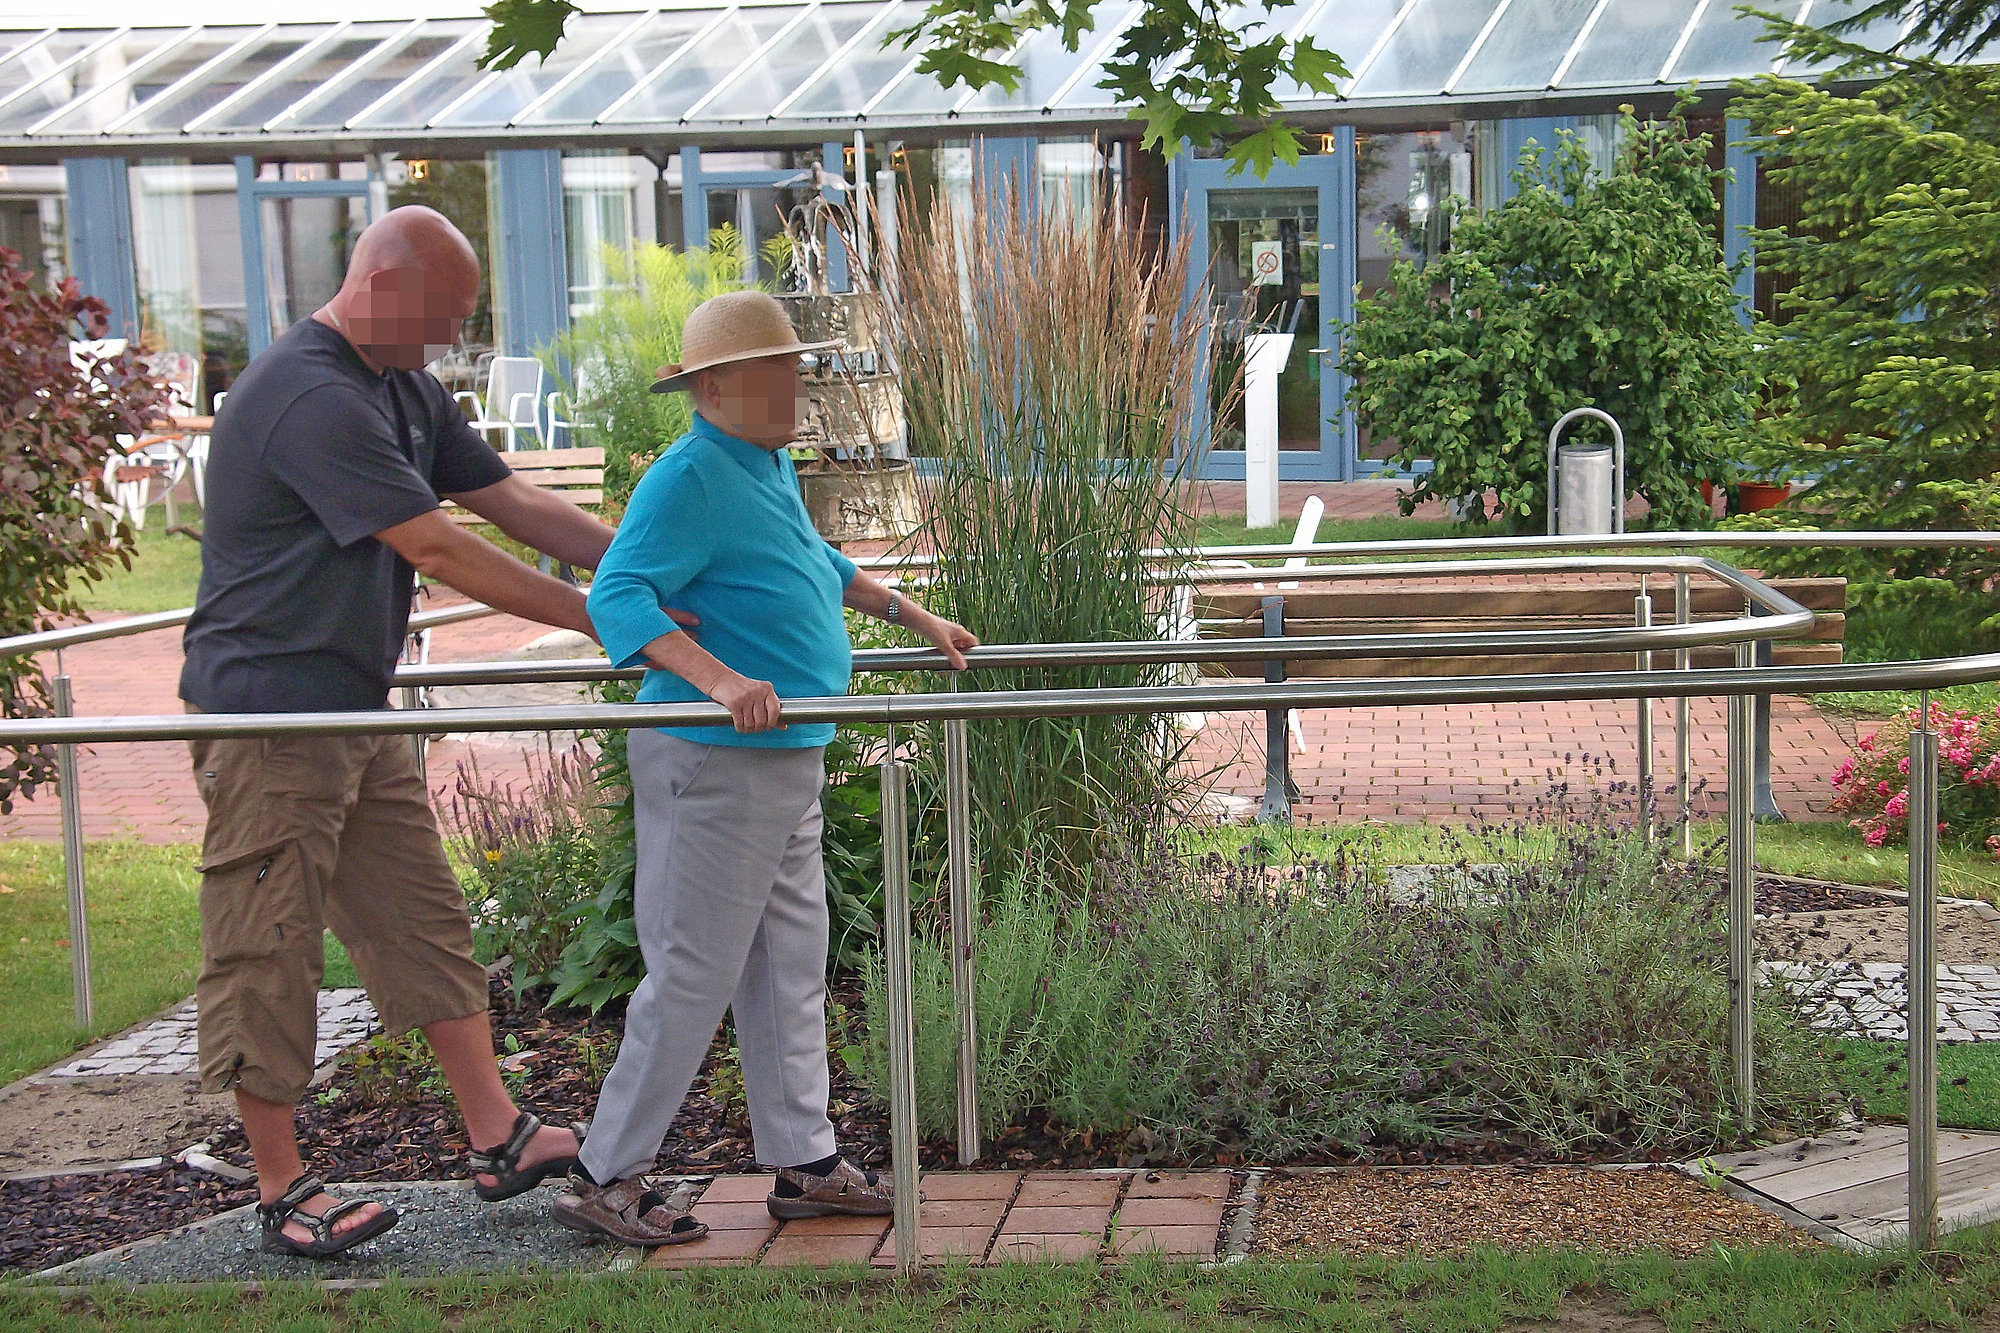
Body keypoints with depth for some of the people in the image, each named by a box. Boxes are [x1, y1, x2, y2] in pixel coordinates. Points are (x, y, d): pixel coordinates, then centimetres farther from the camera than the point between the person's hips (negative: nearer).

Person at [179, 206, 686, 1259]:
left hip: (354, 712, 10)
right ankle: (280, 1189, 11)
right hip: (269, 713, -10)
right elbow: (439, 551, -22)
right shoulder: (310, 398, -20)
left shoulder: (406, 390, 12)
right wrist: (600, 619, -19)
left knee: (425, 923, 10)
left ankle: (498, 1141, 16)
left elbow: (520, 507, 12)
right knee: (268, 956, 1)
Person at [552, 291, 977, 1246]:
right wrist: (719, 679, -38)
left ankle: (803, 1163, 24)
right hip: (715, 767, -10)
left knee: (789, 971, 14)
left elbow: (818, 563, 31)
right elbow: (616, 597, -27)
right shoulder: (688, 477, -17)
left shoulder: (773, 466, 13)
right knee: (693, 977, -4)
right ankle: (606, 1178, 7)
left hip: (789, 765, 10)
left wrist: (913, 617, 34)